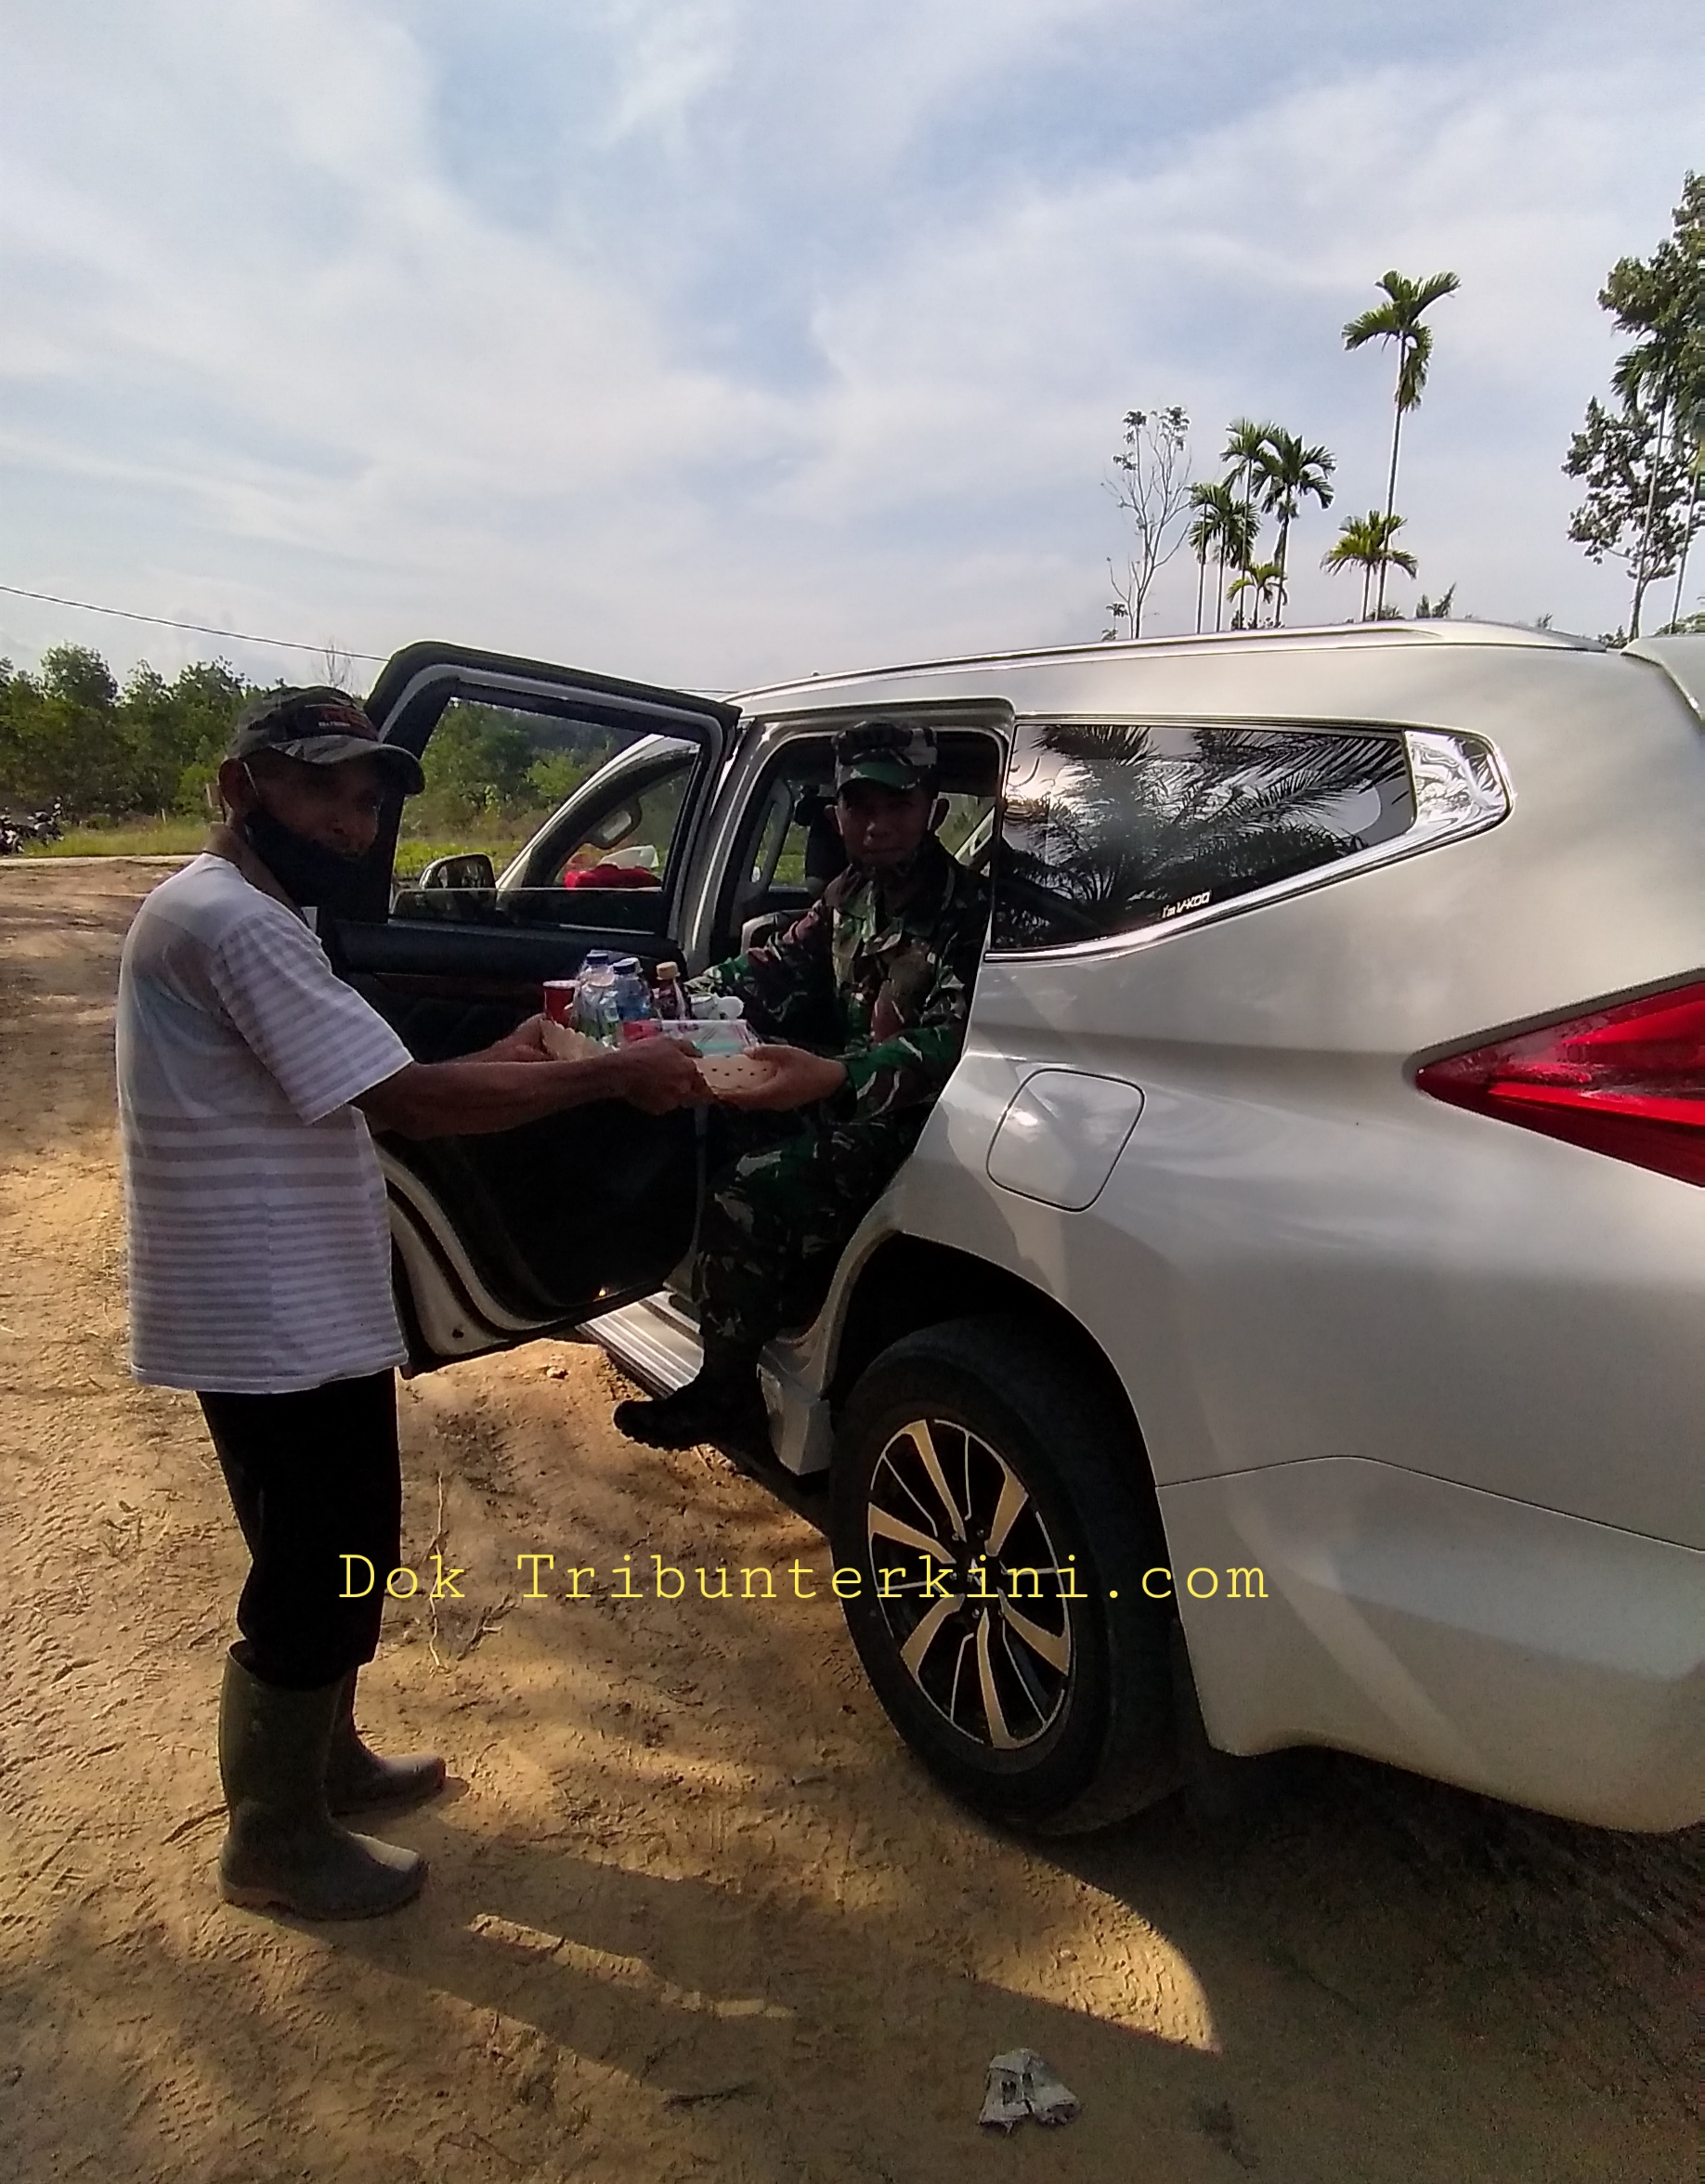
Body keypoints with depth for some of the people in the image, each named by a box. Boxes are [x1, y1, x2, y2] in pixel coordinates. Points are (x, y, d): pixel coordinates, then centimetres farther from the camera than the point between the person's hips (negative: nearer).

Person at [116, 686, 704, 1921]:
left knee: (346, 1552, 22)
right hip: (271, 1324, -11)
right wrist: (610, 1077, -24)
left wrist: (500, 1063, 5)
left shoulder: (256, 916, 14)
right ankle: (275, 1843, 24)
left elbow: (341, 1089, 16)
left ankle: (324, 1757, 42)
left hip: (308, 1311, 11)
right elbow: (402, 1102, -28)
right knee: (315, 1576, 4)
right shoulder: (229, 920, -21)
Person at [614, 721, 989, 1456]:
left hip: (909, 1123, -9)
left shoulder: (965, 912, -20)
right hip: (841, 1100, 9)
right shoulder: (850, 892, 6)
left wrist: (834, 1076, -47)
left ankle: (725, 1394, -2)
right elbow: (781, 969, 14)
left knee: (745, 1197, -23)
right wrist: (685, 998, -5)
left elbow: (951, 1045, -31)